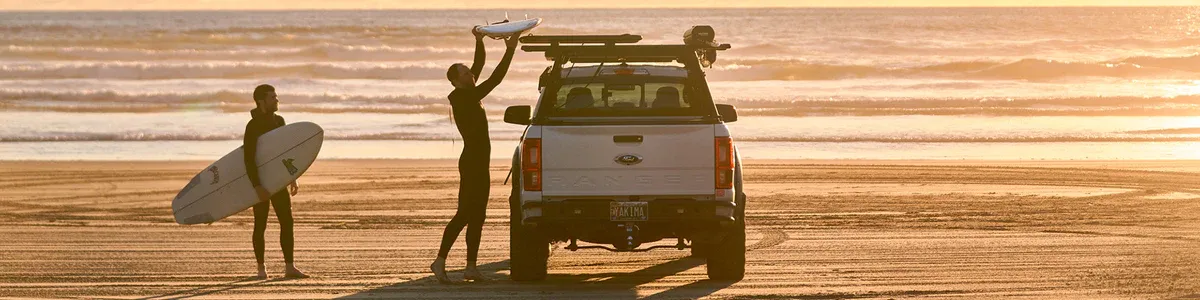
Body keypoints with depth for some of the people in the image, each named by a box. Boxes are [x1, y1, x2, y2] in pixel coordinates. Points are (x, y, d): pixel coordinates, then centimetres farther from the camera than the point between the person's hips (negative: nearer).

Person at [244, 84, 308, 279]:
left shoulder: (279, 121, 7)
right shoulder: (253, 126, -16)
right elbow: (249, 158, -21)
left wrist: (292, 178, 13)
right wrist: (257, 186, -27)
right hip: (261, 182, -6)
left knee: (287, 221, -1)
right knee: (260, 225, 1)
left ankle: (290, 267, -1)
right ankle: (261, 268, 9)